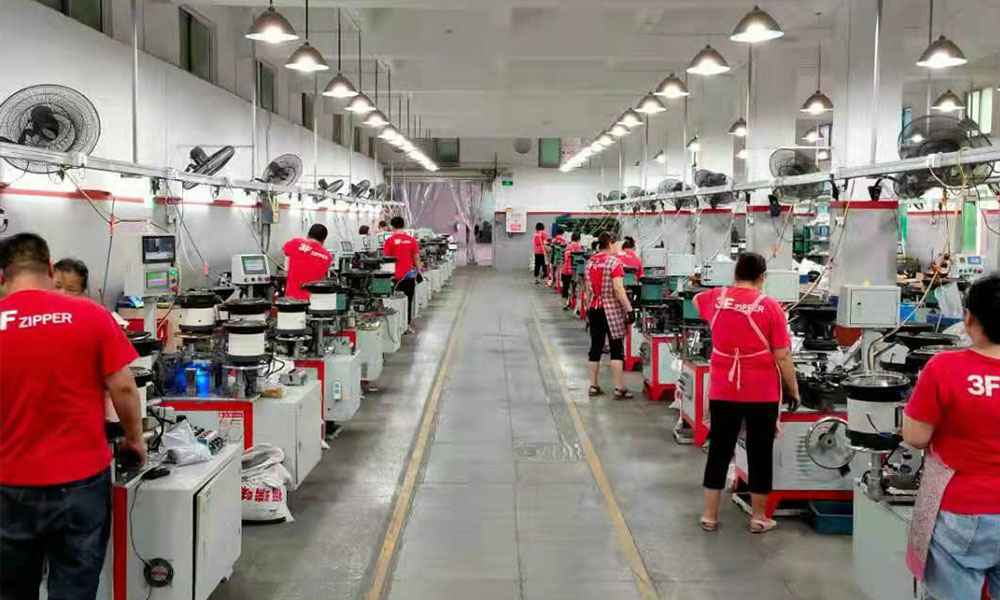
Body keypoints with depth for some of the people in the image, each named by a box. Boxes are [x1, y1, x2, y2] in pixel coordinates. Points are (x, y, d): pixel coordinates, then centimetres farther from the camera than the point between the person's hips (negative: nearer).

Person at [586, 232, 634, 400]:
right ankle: (619, 389, 0)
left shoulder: (590, 262, 7)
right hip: (612, 309, -6)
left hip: (594, 309, 6)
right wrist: (629, 309, -16)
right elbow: (618, 289, -19)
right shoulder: (614, 262, -12)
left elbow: (589, 287, 12)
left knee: (595, 348, 11)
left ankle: (593, 386, 15)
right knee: (616, 349, -1)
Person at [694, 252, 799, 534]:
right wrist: (794, 391, 1)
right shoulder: (770, 306, -10)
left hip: (722, 391, 3)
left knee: (719, 451, 13)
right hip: (762, 394, -3)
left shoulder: (715, 298, 1)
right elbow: (782, 357, -9)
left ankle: (710, 515, 19)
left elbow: (696, 299, 27)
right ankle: (759, 518, 21)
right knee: (760, 454, 11)